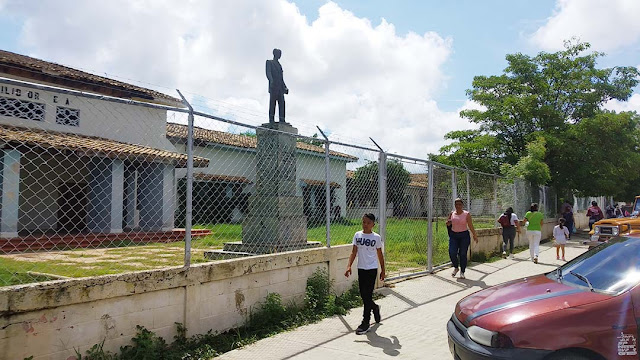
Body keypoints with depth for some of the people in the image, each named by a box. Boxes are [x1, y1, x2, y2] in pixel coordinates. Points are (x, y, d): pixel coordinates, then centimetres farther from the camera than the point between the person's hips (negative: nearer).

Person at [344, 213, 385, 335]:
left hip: (372, 269, -3)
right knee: (363, 295, 10)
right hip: (361, 269, 3)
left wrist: (383, 270, 7)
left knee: (367, 295, -4)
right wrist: (349, 266, -9)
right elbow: (354, 252, 1)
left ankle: (365, 322, 6)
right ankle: (375, 308, 41)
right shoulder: (357, 235, 2)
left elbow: (380, 255, 4)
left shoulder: (376, 237, -4)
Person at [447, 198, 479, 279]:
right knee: (452, 253, -7)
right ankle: (455, 268, 19)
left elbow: (471, 226, -2)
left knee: (463, 254, -2)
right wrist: (448, 223, -6)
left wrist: (475, 236, -3)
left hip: (464, 236, -2)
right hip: (453, 235, 3)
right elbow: (447, 223, 17)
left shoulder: (466, 214, -3)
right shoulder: (452, 214, 6)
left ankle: (462, 272, 12)